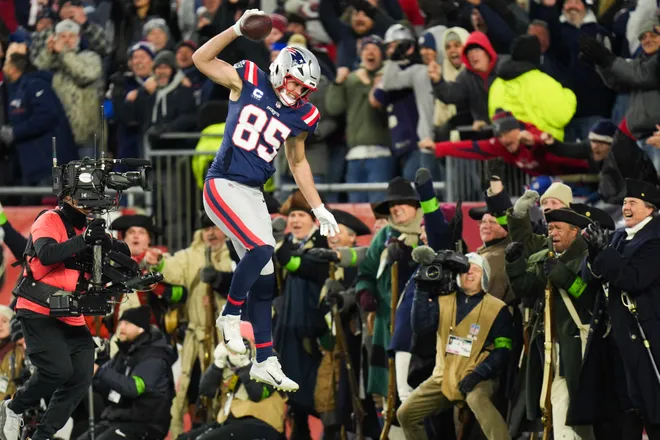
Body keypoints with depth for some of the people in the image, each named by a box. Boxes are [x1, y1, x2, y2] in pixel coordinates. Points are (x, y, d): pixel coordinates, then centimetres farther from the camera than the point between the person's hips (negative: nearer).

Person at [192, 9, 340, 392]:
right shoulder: (248, 81, -3)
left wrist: (319, 210, 17)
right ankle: (230, 315, -3)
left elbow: (298, 163, 19)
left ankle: (265, 361, 9)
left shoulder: (301, 116, 7)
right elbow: (202, 59, -4)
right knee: (262, 249, -24)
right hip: (223, 186, -6)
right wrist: (238, 30, -15)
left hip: (254, 195, 6)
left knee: (263, 278, 4)